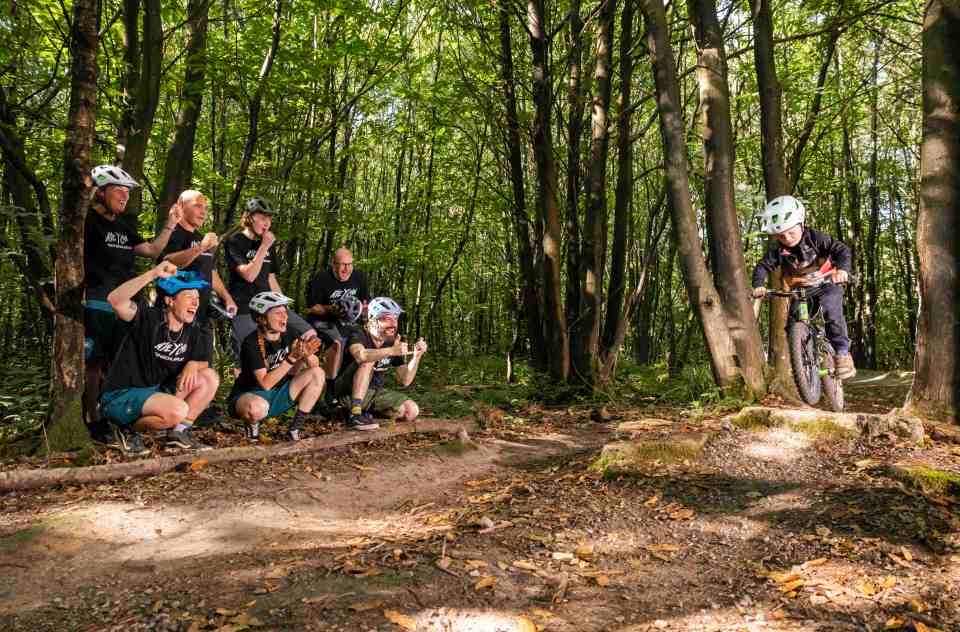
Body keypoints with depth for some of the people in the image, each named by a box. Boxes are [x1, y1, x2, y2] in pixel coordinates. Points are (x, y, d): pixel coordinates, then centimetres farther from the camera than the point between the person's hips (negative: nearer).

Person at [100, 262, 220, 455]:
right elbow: (115, 300, -36)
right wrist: (153, 274, -42)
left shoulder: (192, 332, 2)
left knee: (210, 377, -6)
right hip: (120, 396, -7)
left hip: (157, 391, 7)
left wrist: (193, 364, -11)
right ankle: (129, 430, -3)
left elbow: (203, 362, 14)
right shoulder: (148, 319, -18)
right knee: (178, 410, -32)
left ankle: (179, 432, 1)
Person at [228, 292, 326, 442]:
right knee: (258, 407, -42)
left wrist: (306, 354, -28)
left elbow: (315, 364, -4)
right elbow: (266, 383, -27)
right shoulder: (252, 344, -21)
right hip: (248, 395, -6)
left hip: (277, 396, 6)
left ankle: (295, 429, -5)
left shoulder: (288, 336, -4)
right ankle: (252, 422, -2)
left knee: (318, 374, -12)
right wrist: (292, 358, -34)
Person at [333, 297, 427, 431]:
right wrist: (391, 351, -54)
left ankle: (367, 410, 5)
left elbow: (405, 380, -3)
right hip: (349, 392, -6)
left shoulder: (394, 344, 1)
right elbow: (360, 355, -42)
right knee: (368, 362, -32)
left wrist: (416, 356, -18)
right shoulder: (359, 336, -15)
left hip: (374, 392, 6)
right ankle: (355, 415, -33)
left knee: (412, 411, -12)